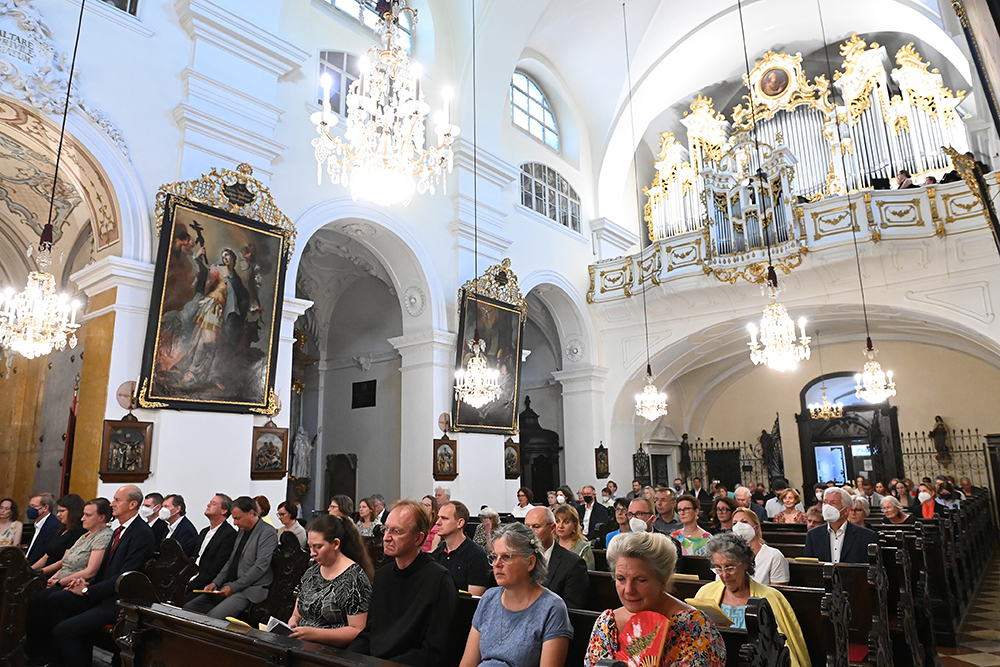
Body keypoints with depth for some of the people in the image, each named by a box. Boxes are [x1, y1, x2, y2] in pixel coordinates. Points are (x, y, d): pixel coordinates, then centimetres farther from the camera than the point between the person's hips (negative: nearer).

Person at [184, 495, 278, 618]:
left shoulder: (268, 533, -11)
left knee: (212, 617, -27)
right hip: (229, 585, 9)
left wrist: (233, 587, -16)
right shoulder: (243, 531, 18)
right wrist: (216, 583, 6)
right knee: (187, 608, -2)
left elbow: (260, 567, -18)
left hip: (249, 590, -9)